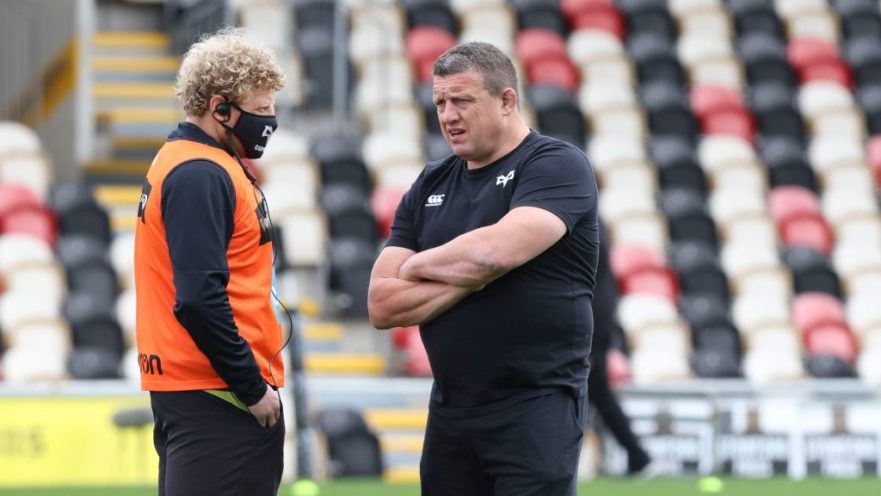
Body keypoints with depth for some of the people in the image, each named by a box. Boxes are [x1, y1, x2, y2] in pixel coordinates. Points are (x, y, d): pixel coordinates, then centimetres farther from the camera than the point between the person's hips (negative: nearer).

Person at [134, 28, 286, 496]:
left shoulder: (179, 162, 15)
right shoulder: (202, 176, -15)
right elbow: (200, 300, -23)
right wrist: (253, 387, -16)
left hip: (182, 386, 10)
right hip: (216, 393, -10)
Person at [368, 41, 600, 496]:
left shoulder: (556, 165, -5)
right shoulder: (431, 185, 13)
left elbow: (499, 249, -23)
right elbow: (382, 305, 6)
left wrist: (419, 266, -5)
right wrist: (468, 277, -8)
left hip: (535, 410, -6)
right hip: (450, 413, 6)